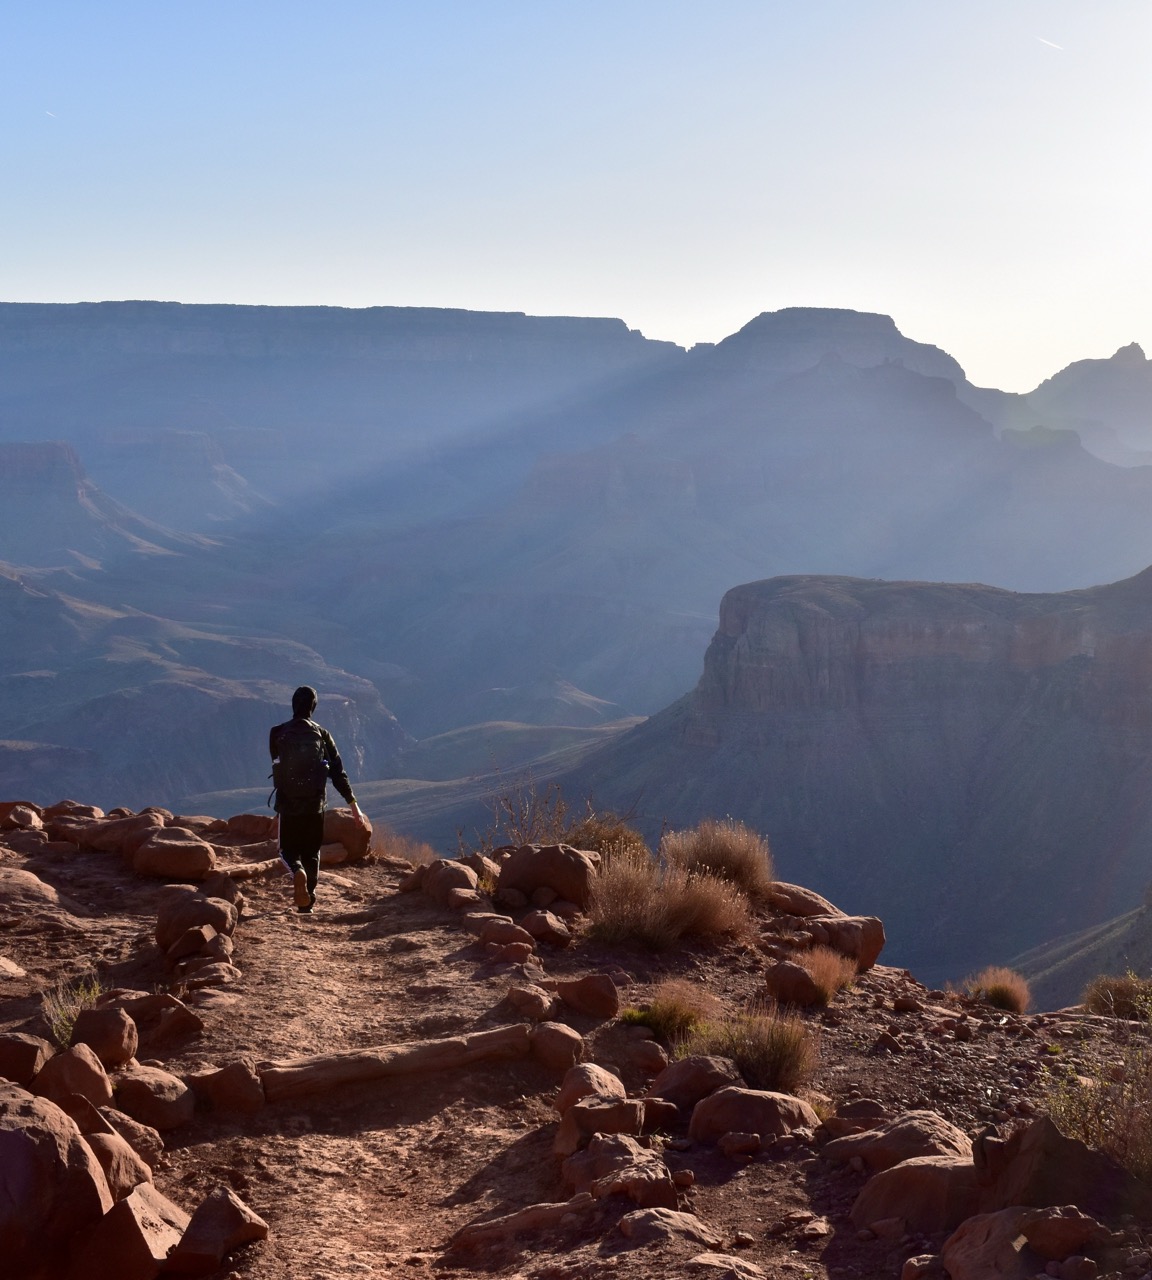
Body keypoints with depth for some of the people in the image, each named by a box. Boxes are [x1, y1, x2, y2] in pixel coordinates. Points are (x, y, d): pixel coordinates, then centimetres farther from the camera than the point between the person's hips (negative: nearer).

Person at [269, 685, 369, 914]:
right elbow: (338, 773, -4)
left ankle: (298, 872, -23)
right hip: (315, 805, 1)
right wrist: (355, 807, -1)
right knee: (312, 852, 15)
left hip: (288, 804, -1)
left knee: (288, 850, 10)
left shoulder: (278, 734, -3)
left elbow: (278, 768, 7)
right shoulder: (322, 735, -2)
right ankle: (307, 901, 14)